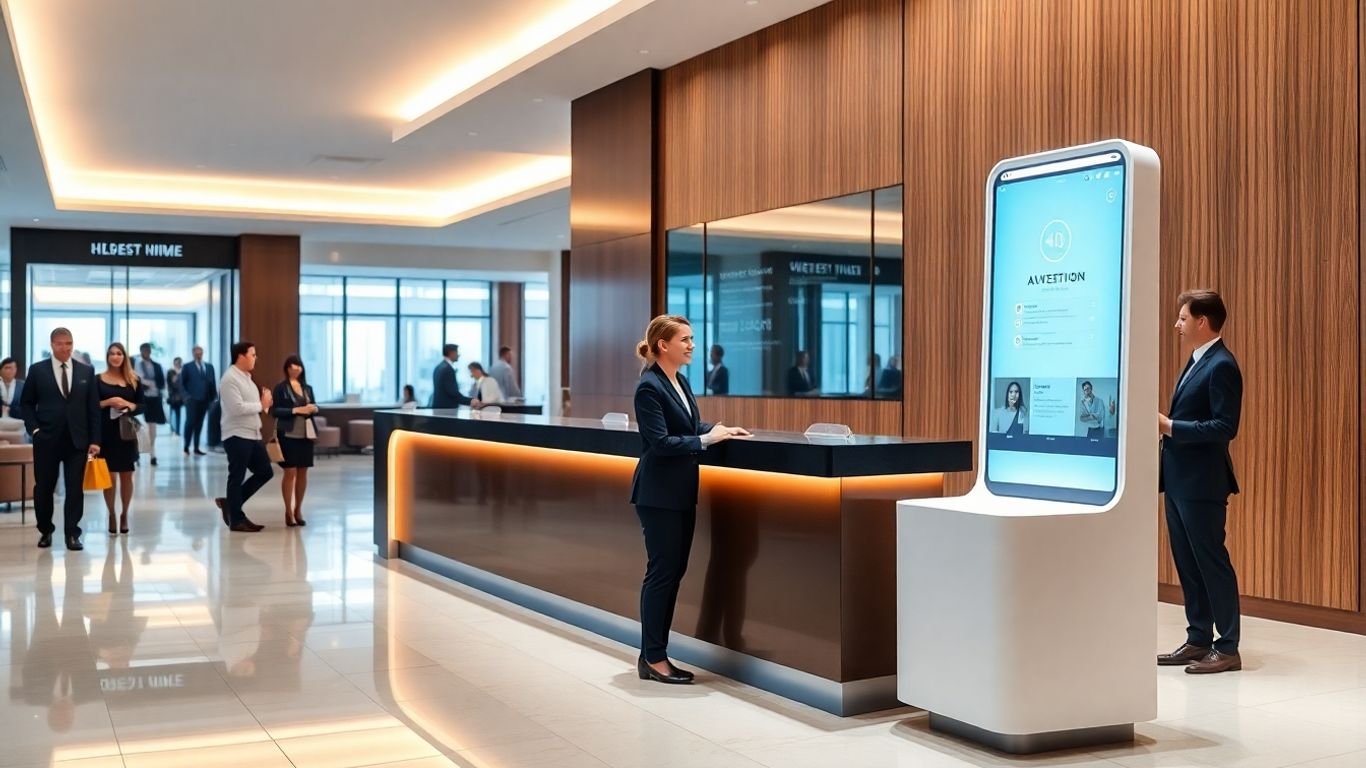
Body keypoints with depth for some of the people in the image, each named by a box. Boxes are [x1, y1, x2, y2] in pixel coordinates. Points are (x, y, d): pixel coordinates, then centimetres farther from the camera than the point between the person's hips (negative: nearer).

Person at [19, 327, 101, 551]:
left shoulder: (86, 371, 6)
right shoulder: (37, 370, 3)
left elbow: (93, 407, 5)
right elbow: (26, 403, 7)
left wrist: (95, 440, -1)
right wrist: (34, 429, -7)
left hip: (77, 439, 0)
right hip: (47, 439, 0)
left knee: (75, 488, -1)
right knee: (43, 488, 7)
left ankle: (72, 534, 5)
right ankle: (45, 531, 23)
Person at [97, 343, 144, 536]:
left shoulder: (134, 380, 6)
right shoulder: (98, 380, 3)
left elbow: (142, 405, 7)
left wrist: (130, 406, -13)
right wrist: (108, 402, -15)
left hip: (127, 432, 1)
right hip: (105, 432, -1)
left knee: (126, 476, 5)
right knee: (109, 476, -1)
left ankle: (124, 515, 18)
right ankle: (111, 515, 11)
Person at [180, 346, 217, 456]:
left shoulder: (209, 367, 15)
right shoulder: (188, 367, 5)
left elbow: (212, 383, 14)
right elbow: (182, 383, 3)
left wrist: (213, 398, 5)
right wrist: (186, 395, -10)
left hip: (204, 400, 3)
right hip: (192, 400, -3)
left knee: (199, 424, 5)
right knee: (190, 422, -8)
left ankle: (196, 448, 9)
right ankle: (186, 447, 3)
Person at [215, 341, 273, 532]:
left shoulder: (246, 377, 17)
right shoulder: (230, 379, -14)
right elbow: (237, 408, -24)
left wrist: (264, 404, 3)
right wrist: (262, 405, -14)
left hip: (253, 435, 9)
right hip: (237, 436, -9)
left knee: (265, 472, 10)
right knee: (237, 477, 0)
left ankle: (231, 503, 20)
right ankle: (237, 520, 9)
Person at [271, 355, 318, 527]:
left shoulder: (308, 388, 14)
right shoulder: (280, 387, -2)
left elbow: (314, 407, 18)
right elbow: (274, 411, -8)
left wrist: (314, 409, -5)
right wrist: (296, 410, -16)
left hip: (306, 434, 5)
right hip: (288, 434, -5)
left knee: (303, 472, 7)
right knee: (290, 472, -5)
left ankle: (298, 510, 18)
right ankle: (288, 511, 4)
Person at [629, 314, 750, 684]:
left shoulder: (680, 381, 10)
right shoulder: (649, 387, -16)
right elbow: (661, 442, -21)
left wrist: (721, 429, 3)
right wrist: (707, 439, -19)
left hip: (681, 491, 9)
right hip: (659, 494, -9)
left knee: (674, 571, 11)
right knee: (662, 571, -3)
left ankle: (655, 653, 19)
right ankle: (651, 659, 7)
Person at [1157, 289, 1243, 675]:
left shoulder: (1222, 365, -15)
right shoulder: (1196, 362, 16)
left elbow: (1226, 426, -21)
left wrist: (1171, 426, -20)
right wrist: (1164, 423, 5)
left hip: (1201, 483, -10)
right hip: (1178, 480, 10)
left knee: (1212, 561, -3)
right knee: (1187, 563, 13)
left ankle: (1228, 649, 6)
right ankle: (1198, 640, 21)